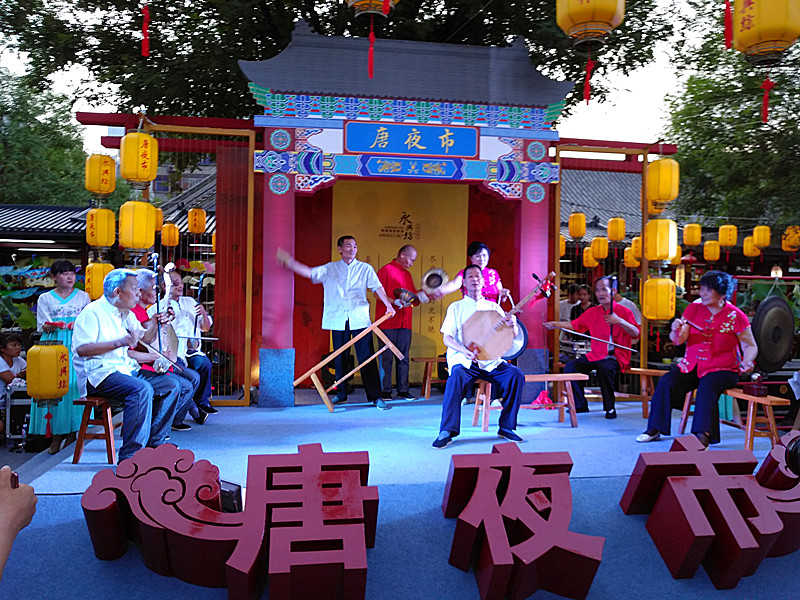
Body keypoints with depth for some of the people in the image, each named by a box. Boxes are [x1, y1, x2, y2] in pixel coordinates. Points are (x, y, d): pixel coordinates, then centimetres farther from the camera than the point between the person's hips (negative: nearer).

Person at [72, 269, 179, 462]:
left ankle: (155, 443, -2)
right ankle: (130, 456, -30)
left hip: (128, 370, 9)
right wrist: (119, 342, -24)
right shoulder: (92, 312, -7)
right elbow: (81, 348, -18)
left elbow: (146, 338, 30)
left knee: (172, 385, -5)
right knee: (142, 389, -34)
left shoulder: (126, 314, 20)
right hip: (101, 374, -9)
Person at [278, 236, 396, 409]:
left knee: (367, 358, -5)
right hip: (338, 320, 1)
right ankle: (341, 394, 21)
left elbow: (378, 287, 1)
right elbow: (309, 272, 3)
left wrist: (388, 305, -13)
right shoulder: (330, 268, 11)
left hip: (360, 319, -1)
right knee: (339, 358, 8)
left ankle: (375, 396, -1)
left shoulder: (365, 268, 10)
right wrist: (289, 261, -9)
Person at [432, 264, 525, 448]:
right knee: (457, 376, -35)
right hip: (463, 360, -3)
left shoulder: (493, 306, 16)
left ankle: (506, 427, -10)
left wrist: (512, 324, -12)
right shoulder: (456, 307, 10)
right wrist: (465, 351, -20)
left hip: (491, 361, 3)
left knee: (516, 375, -22)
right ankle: (447, 431, -28)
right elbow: (447, 338, 0)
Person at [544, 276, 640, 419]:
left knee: (605, 368, -37)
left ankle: (610, 407, -17)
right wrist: (554, 324, 5)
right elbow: (574, 324, 16)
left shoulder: (624, 311, -2)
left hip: (617, 357, -5)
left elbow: (636, 333, -11)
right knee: (570, 367, -15)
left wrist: (619, 321, -27)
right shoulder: (592, 312, 12)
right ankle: (580, 405, 0)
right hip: (595, 356, 5)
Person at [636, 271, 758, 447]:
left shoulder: (735, 316, -5)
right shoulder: (694, 308, 4)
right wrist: (676, 331, -24)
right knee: (666, 382, -19)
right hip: (691, 365, 3)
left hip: (722, 369, -3)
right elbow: (678, 341, 0)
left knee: (707, 387, -34)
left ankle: (703, 435, -32)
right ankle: (654, 429, -10)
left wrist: (747, 361, -20)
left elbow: (750, 346, 1)